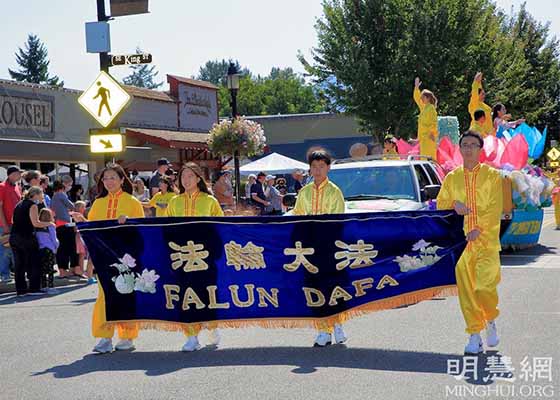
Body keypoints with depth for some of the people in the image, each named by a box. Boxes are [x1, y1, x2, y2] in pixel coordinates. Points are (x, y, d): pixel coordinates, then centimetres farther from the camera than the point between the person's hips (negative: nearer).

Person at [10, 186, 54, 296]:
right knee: (33, 264, 1)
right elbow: (35, 223, -14)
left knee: (19, 265, 9)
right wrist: (49, 224, 0)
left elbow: (14, 221, 20)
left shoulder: (19, 204, 18)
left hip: (14, 237, 7)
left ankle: (20, 289, 11)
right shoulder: (32, 205, -6)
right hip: (26, 237, -7)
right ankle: (34, 288, 0)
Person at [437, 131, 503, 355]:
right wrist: (453, 205, -7)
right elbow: (440, 204, 14)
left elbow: (495, 208, -3)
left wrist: (479, 229, -15)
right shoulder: (452, 178, 12)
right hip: (460, 242, 3)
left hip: (486, 241, -3)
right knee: (466, 290, 0)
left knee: (485, 285, -14)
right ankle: (475, 336, 10)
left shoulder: (492, 176, 4)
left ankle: (491, 320, 16)